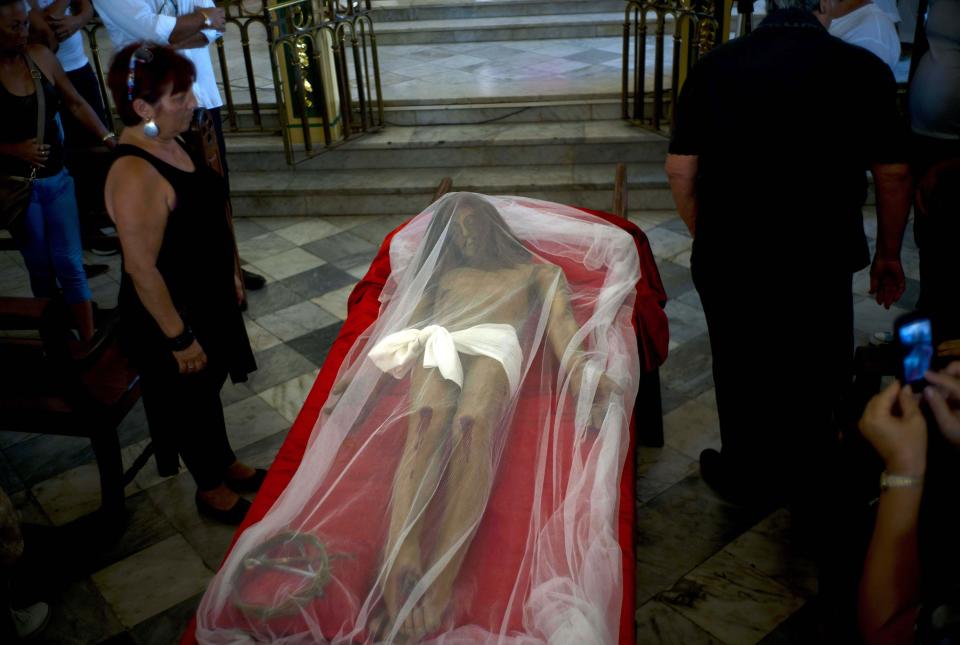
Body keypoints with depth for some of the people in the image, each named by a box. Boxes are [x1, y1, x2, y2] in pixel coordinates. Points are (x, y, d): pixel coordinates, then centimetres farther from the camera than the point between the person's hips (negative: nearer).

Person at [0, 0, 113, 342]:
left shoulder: (41, 56, -1)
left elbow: (75, 104, 9)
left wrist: (108, 139, 0)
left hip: (57, 178, 3)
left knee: (70, 264, 4)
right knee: (41, 269, 10)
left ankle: (89, 341, 10)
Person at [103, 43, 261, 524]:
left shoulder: (168, 143, -2)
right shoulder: (134, 176, -31)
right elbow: (141, 269, -27)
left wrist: (230, 273, 17)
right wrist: (179, 337, -20)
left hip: (208, 297, 8)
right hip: (171, 314, -8)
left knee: (209, 389, 26)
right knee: (190, 400, 14)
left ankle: (226, 466, 49)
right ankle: (212, 490, 37)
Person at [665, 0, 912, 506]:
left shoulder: (712, 67, -4)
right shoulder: (863, 69, -7)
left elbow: (680, 170, -3)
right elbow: (893, 174, -1)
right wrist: (887, 254, 14)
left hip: (727, 258, 1)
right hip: (821, 260, -1)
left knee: (742, 370, 18)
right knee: (817, 370, 21)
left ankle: (748, 476, 36)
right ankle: (807, 471, 40)